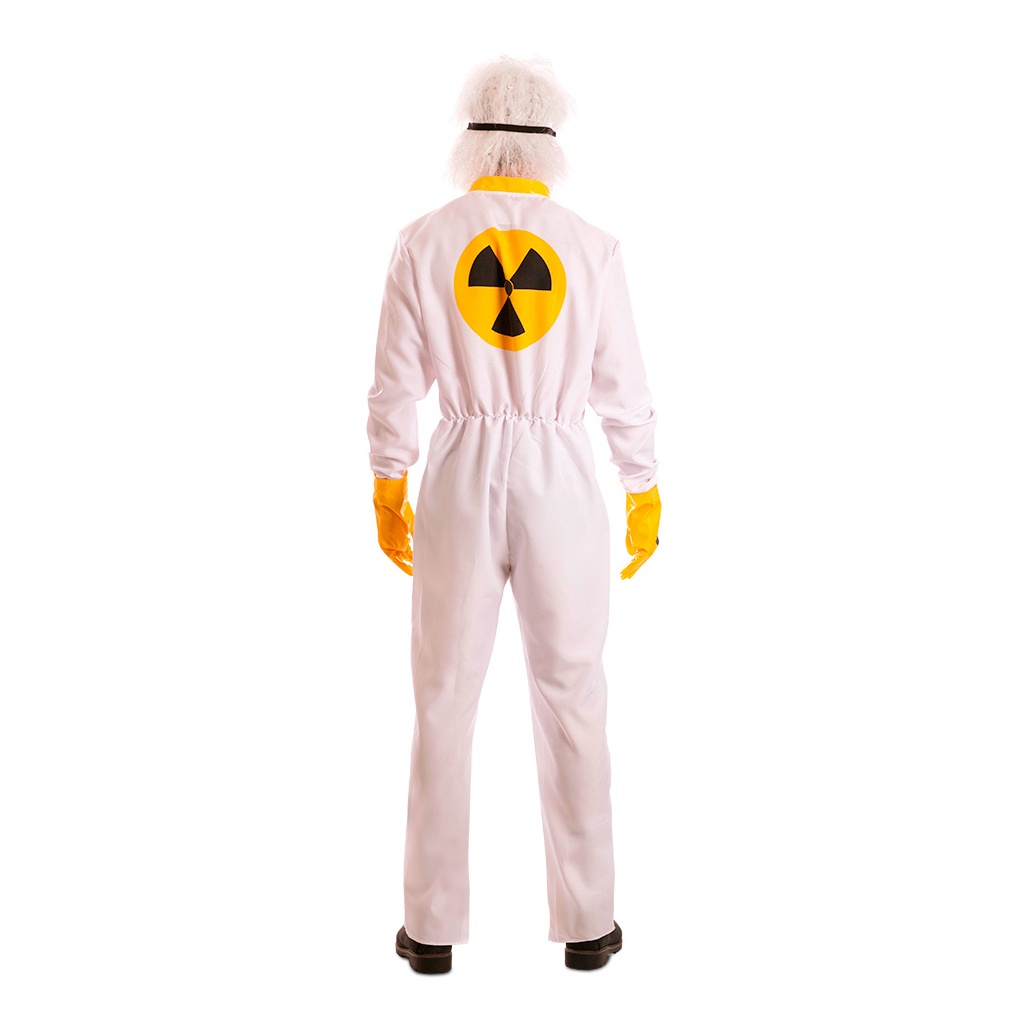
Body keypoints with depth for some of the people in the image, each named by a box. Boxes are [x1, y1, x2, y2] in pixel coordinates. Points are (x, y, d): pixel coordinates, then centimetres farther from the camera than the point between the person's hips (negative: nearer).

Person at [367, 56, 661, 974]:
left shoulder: (424, 242, -3)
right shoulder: (592, 248, -4)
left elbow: (396, 387, -1)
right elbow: (624, 391, -1)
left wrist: (388, 491, 11)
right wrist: (644, 496, 11)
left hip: (460, 481, 0)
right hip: (561, 483, 0)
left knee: (445, 697, 9)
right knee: (572, 697, 10)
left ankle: (433, 926, 16)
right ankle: (586, 922, 17)